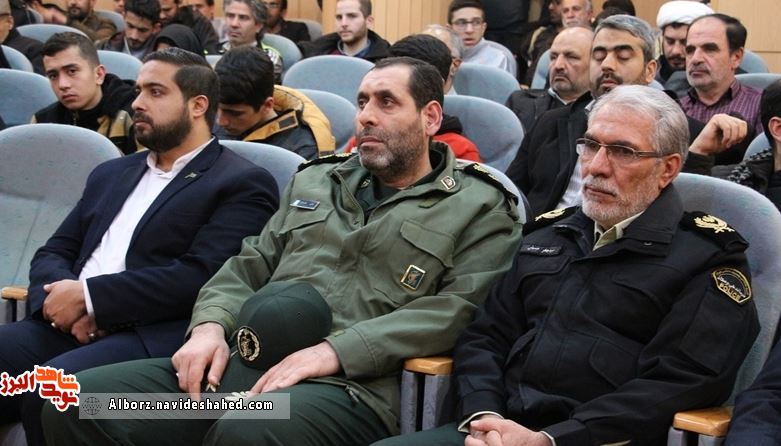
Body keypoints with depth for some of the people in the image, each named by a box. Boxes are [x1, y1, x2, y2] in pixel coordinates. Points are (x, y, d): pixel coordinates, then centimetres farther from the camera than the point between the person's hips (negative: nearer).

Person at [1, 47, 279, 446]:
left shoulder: (242, 183, 2)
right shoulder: (111, 174, 26)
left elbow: (200, 276, -11)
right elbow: (53, 252, 21)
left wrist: (90, 296, -12)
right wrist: (61, 294, -4)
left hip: (153, 338, -6)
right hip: (68, 326, 7)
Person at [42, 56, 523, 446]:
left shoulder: (480, 207, 6)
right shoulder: (314, 181, 25)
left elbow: (458, 309, -8)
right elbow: (250, 267, 24)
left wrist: (336, 351, -17)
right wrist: (212, 325, 1)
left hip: (352, 387, -5)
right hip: (241, 361, 6)